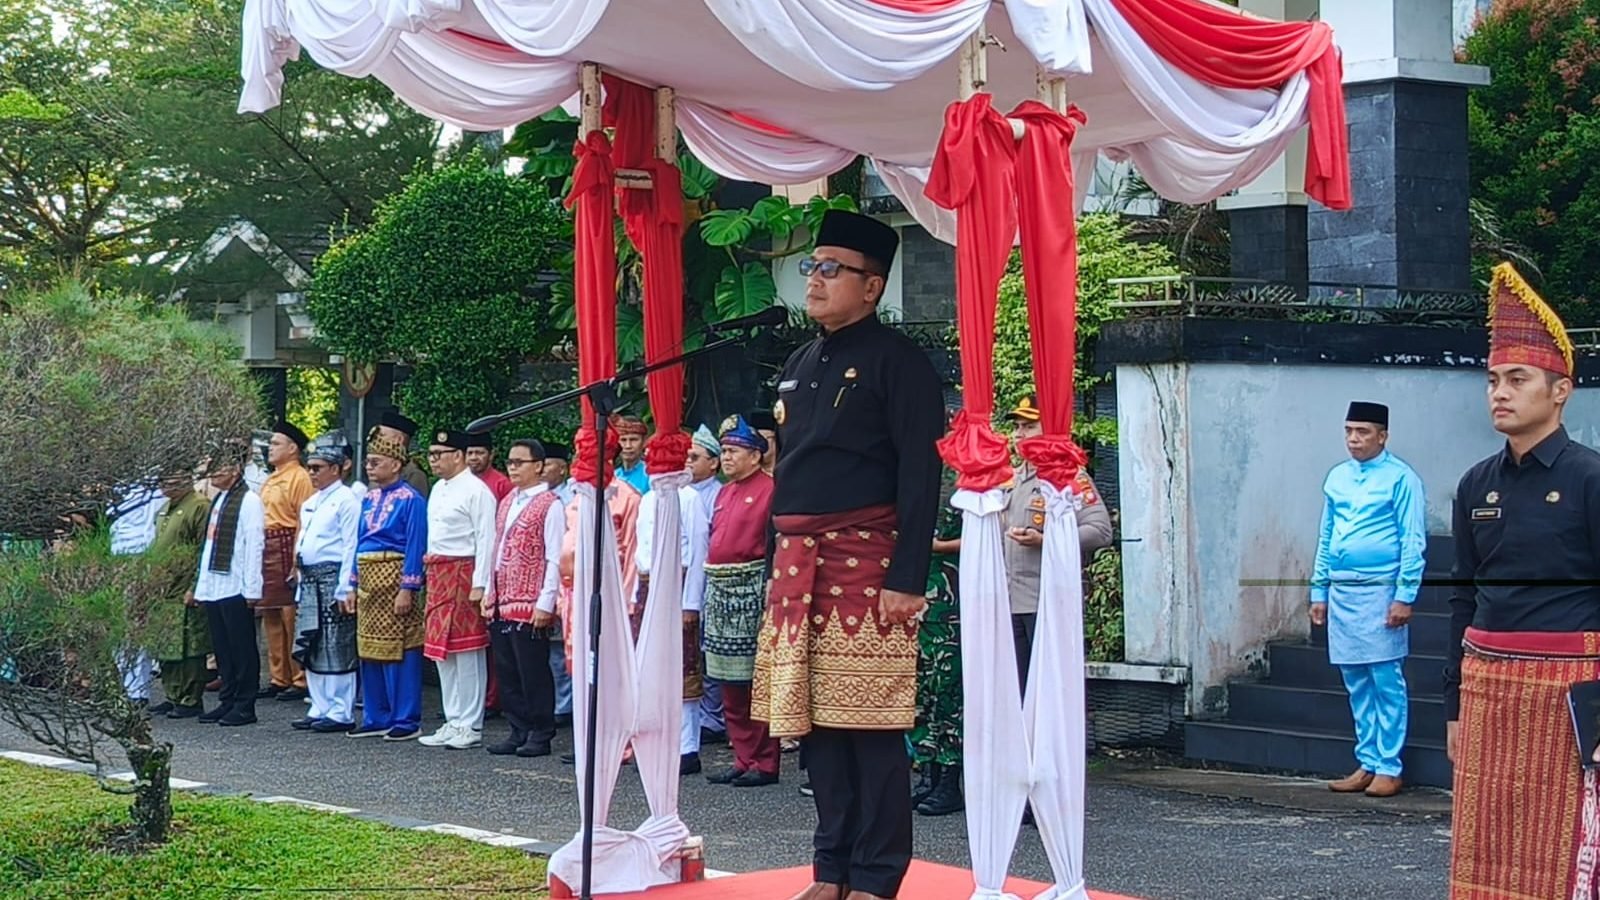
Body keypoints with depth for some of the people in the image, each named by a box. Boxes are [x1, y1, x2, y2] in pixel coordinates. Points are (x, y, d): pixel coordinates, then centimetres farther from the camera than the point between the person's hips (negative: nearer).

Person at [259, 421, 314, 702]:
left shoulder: (299, 478, -9)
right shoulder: (270, 480, 20)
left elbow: (304, 522, -15)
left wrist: (297, 563, -20)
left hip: (286, 550, -10)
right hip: (265, 550, 10)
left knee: (291, 617, -7)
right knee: (270, 617, 11)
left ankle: (300, 681, -3)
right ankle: (278, 678, 18)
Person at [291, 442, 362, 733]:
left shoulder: (346, 500, -8)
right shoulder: (310, 503, 20)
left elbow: (351, 546, -13)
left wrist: (344, 590, -17)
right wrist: (301, 585, 18)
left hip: (333, 576, -9)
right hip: (309, 579, 9)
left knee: (337, 649, -6)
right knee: (311, 649, 10)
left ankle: (341, 713, -3)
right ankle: (320, 709, 17)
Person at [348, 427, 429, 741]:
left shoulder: (411, 499, -9)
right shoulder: (369, 498, 14)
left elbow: (416, 547, -12)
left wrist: (407, 589, -17)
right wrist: (353, 585, 14)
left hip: (393, 577, -8)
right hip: (368, 579, 8)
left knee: (398, 649, -4)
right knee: (369, 650, 11)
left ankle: (406, 720, 2)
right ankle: (376, 718, 18)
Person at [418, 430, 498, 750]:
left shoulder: (476, 491, -10)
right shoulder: (438, 490, 17)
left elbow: (486, 540, -15)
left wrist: (479, 585, -19)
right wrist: (431, 576, 15)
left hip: (463, 575, -9)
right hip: (438, 576, 9)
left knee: (467, 652, -5)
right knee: (442, 651, 10)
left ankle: (470, 726, 0)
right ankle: (453, 721, 17)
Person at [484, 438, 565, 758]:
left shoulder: (550, 505, -8)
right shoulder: (507, 502, 17)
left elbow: (555, 559, -11)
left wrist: (545, 603, -15)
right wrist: (490, 593, 14)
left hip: (530, 606, -8)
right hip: (502, 603, 8)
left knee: (533, 672, -2)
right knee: (508, 672, 9)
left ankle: (540, 736, 5)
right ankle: (519, 732, 17)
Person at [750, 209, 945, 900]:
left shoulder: (897, 361, -5)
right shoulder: (798, 366, 19)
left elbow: (921, 474, -11)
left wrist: (907, 579, -17)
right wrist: (777, 568, 18)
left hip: (866, 563, -7)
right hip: (799, 564, 8)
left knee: (870, 724, -6)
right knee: (815, 720, 9)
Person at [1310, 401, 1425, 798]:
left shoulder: (1400, 478, -6)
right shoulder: (1336, 478, 14)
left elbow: (1413, 541, -9)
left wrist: (1405, 596, -14)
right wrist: (1319, 591, 15)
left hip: (1380, 591, -6)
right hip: (1341, 593, 7)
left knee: (1387, 683, -3)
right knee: (1357, 684, 10)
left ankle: (1388, 768, 1)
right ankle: (1367, 764, 17)